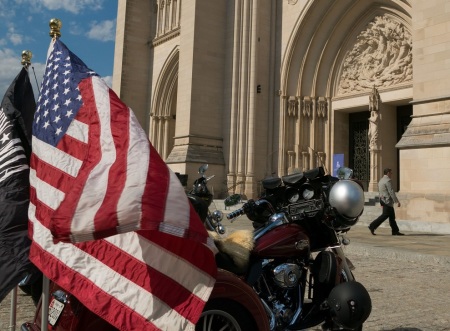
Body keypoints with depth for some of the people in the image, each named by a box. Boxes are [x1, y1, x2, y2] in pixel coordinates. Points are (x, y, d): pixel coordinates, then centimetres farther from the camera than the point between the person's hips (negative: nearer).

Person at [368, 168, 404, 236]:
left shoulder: (381, 180, 16)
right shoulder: (387, 180, -14)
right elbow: (391, 192, -19)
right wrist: (397, 201, -18)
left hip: (383, 199, 10)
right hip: (387, 201, -10)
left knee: (392, 216, 11)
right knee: (385, 215, -8)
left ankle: (395, 231, 12)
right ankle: (372, 226, -9)